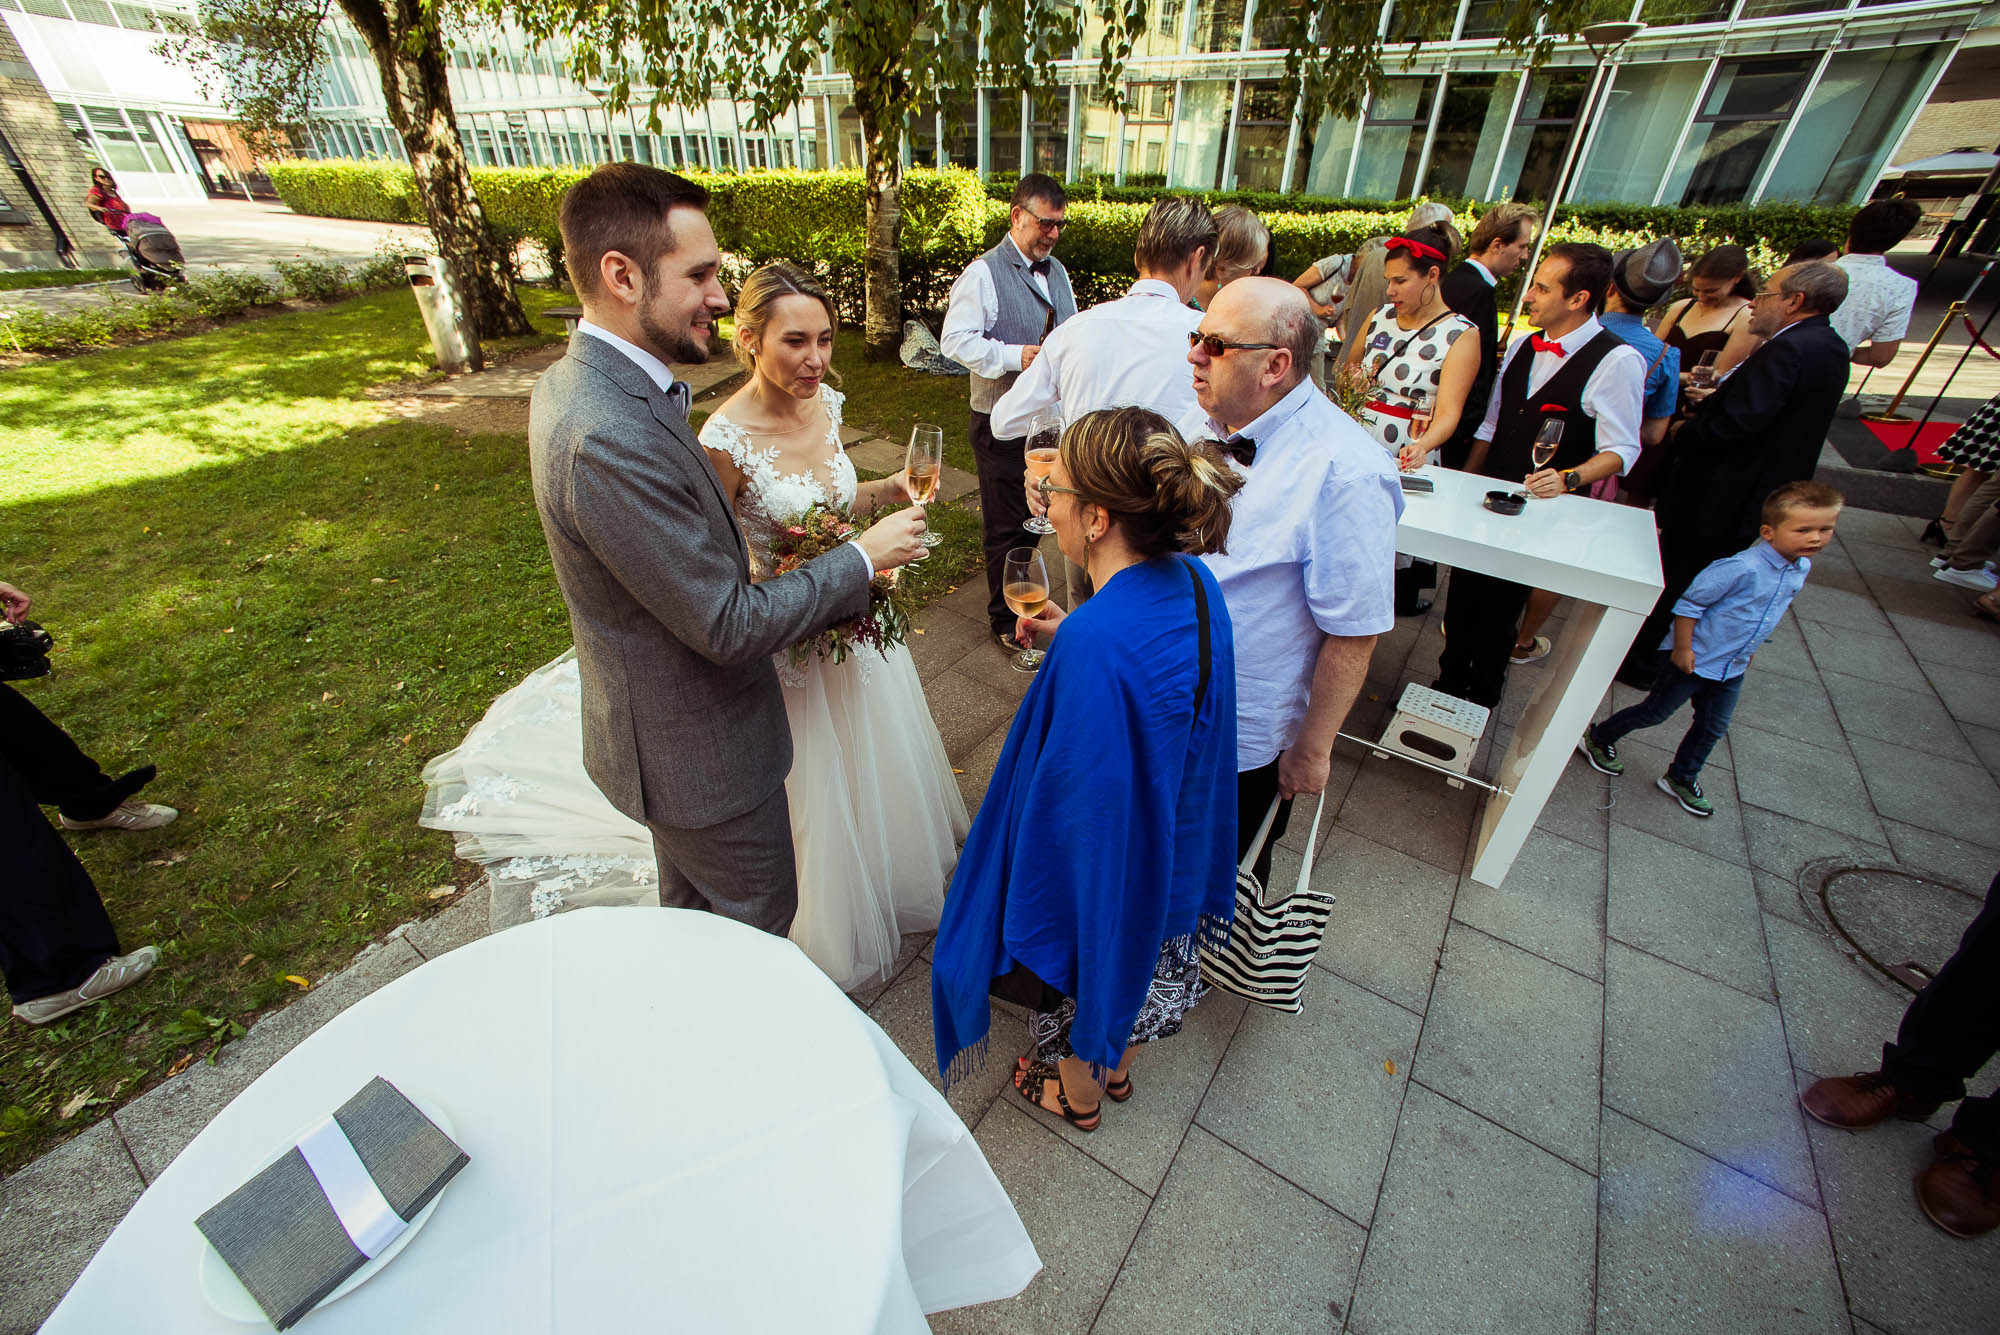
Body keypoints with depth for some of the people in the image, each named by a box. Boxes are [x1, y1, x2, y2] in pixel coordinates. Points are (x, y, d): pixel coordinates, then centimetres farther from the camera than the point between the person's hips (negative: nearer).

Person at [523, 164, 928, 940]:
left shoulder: (578, 382, 0)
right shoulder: (611, 438, -32)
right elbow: (731, 627, -28)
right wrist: (861, 557, -17)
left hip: (660, 732, 10)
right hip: (699, 752, -10)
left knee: (692, 908, 32)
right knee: (759, 919, 17)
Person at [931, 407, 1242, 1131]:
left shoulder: (1094, 645, -39)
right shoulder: (1194, 583, -13)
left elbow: (1075, 804, -30)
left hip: (1095, 871, -7)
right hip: (1173, 853, 7)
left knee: (1085, 976, 25)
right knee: (1135, 965, 33)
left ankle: (1076, 1094, 56)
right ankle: (1116, 1069, 63)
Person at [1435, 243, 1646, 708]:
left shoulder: (1618, 362, -12)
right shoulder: (1521, 346, 8)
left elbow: (1621, 450, -11)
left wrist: (1568, 478, -29)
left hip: (1538, 511, -6)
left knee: (1500, 609, 3)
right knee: (1462, 596, 12)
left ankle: (1481, 701, 23)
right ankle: (1449, 684, 30)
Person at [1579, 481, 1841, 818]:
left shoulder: (1801, 569, -1)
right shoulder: (1743, 568, -27)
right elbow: (1690, 602, -22)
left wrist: (1747, 651, 18)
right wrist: (1682, 648, -19)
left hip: (1733, 669, 7)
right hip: (1694, 660, -7)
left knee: (1713, 728, 16)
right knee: (1655, 712, 7)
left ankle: (1681, 779, 34)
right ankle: (1598, 738, 28)